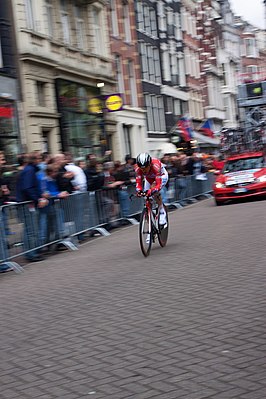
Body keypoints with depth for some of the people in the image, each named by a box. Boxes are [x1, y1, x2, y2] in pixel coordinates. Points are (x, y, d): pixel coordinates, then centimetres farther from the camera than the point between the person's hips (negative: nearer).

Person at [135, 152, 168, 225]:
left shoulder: (155, 166, -42)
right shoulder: (138, 168, -31)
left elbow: (159, 184, -46)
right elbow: (138, 182, -27)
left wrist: (152, 191, -63)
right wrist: (139, 191, -47)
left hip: (161, 176, -4)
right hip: (149, 178, 5)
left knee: (154, 191, -32)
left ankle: (162, 213, -18)